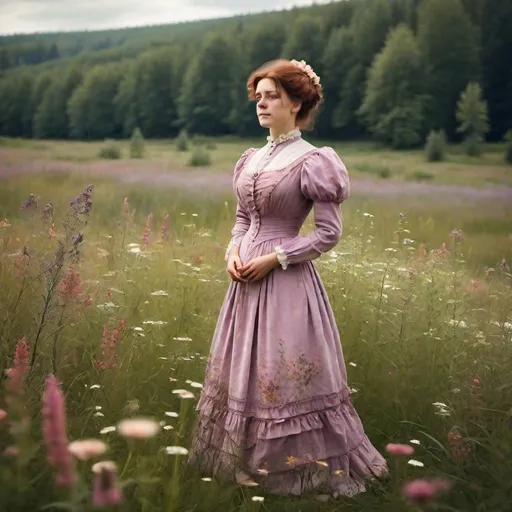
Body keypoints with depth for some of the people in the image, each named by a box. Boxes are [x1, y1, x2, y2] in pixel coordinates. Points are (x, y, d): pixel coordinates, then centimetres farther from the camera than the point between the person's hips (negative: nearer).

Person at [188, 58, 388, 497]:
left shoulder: (311, 161, -11)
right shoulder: (251, 159, 10)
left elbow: (329, 233, -13)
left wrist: (274, 259, -16)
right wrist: (233, 251, -1)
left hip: (286, 279, -8)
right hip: (247, 276, 8)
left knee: (283, 372, -2)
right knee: (243, 366, 15)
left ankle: (298, 462, 15)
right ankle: (250, 456, 31)